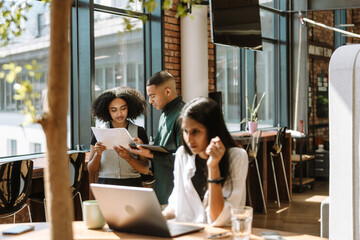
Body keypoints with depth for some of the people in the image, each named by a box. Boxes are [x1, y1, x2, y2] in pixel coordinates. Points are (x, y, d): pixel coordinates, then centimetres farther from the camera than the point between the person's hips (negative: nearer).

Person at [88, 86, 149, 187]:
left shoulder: (139, 132, 5)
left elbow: (145, 170, 1)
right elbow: (92, 172, 6)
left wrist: (128, 157, -15)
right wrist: (97, 154, -12)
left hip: (132, 186, 0)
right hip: (105, 185, 1)